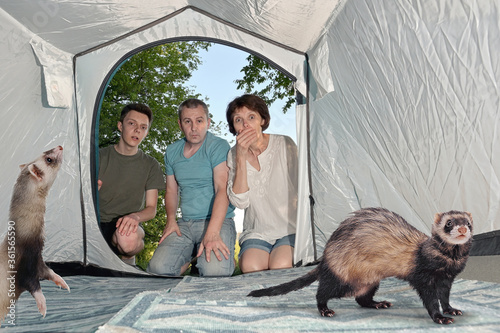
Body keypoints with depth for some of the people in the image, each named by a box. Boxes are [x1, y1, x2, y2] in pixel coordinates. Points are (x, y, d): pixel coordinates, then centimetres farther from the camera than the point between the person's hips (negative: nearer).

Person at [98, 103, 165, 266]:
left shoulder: (151, 166, 6)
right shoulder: (100, 157, 5)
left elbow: (151, 209, 4)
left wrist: (135, 216, -20)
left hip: (125, 226, 0)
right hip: (95, 225, 0)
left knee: (128, 239, -39)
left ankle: (127, 259, -2)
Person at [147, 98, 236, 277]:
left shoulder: (219, 146, -8)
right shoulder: (172, 151, 11)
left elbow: (222, 189, -19)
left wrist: (212, 232, -31)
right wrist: (171, 220, 0)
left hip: (218, 221, -4)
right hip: (185, 224, 4)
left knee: (214, 271, -31)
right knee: (158, 268, -21)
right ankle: (190, 257, 9)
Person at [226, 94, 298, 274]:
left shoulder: (284, 145, -4)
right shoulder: (234, 155, 3)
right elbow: (240, 202, -11)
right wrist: (241, 157, -18)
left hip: (290, 229, -1)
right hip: (256, 233, 1)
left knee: (280, 266, -28)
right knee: (250, 267, -28)